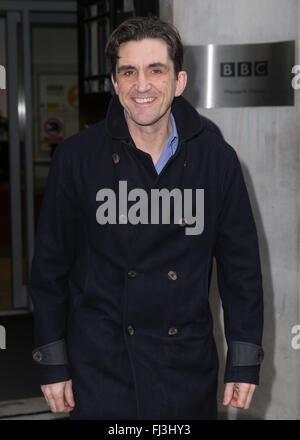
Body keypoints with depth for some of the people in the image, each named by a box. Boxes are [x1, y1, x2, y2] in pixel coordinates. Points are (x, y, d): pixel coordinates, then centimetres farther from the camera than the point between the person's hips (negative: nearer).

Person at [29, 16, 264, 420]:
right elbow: (50, 266, 0)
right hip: (100, 365, -1)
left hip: (189, 365, 1)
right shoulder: (77, 158, -5)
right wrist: (53, 364, 0)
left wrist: (245, 363, 2)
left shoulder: (217, 159, -3)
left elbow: (241, 265, 3)